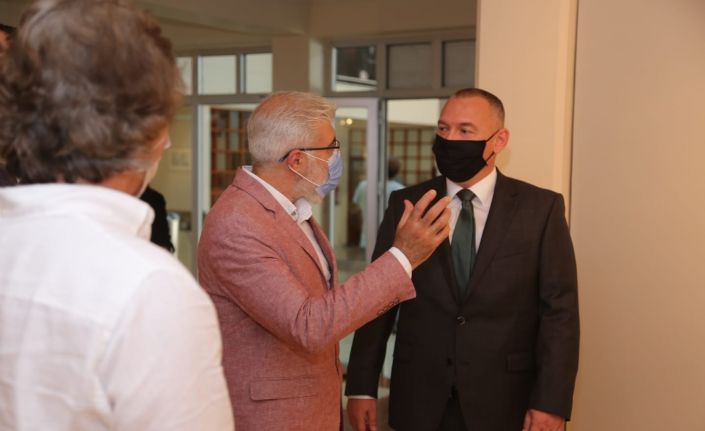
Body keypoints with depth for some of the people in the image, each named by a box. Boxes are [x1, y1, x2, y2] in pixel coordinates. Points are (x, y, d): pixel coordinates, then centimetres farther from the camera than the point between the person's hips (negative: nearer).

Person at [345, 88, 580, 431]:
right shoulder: (405, 204, 1)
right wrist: (361, 387, -3)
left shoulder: (541, 208, -4)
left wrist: (551, 403, -12)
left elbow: (559, 310, -6)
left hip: (503, 402, -1)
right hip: (420, 401, 2)